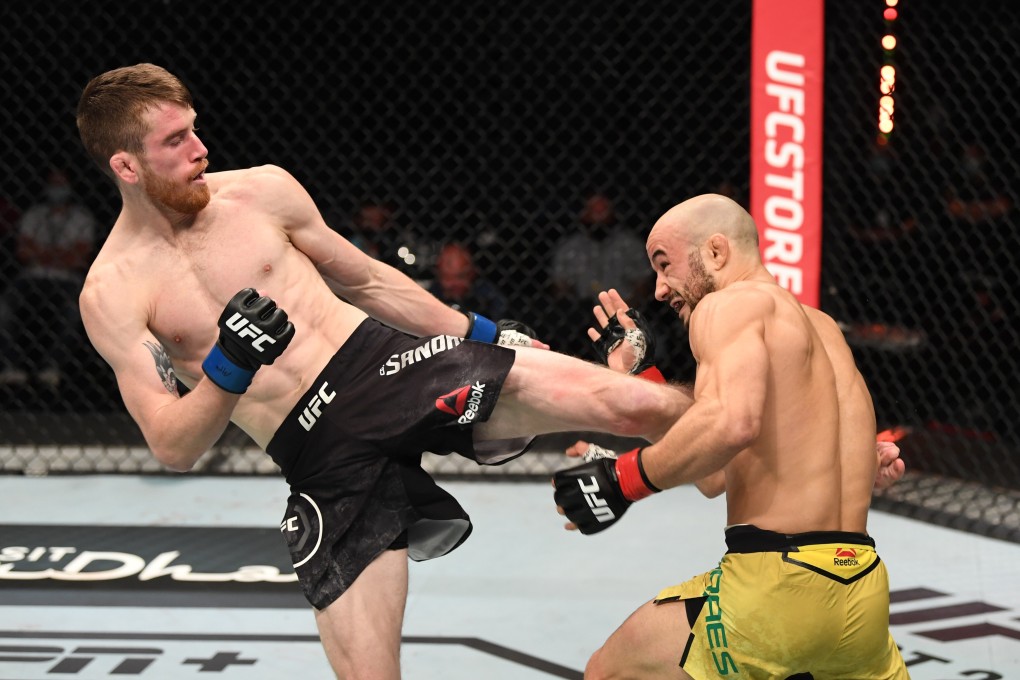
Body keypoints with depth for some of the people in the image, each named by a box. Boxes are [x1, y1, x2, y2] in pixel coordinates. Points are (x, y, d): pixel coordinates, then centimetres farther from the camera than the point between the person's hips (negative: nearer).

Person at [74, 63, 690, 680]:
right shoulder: (111, 294, -2)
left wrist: (485, 334, 18)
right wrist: (230, 367, -25)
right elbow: (173, 447, -7)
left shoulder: (264, 191, 4)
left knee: (641, 404, -15)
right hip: (326, 463, -2)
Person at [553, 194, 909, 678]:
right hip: (864, 591, 8)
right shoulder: (820, 325, 22)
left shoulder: (727, 303, -2)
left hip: (778, 581, -8)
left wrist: (623, 480, -13)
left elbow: (732, 422, -24)